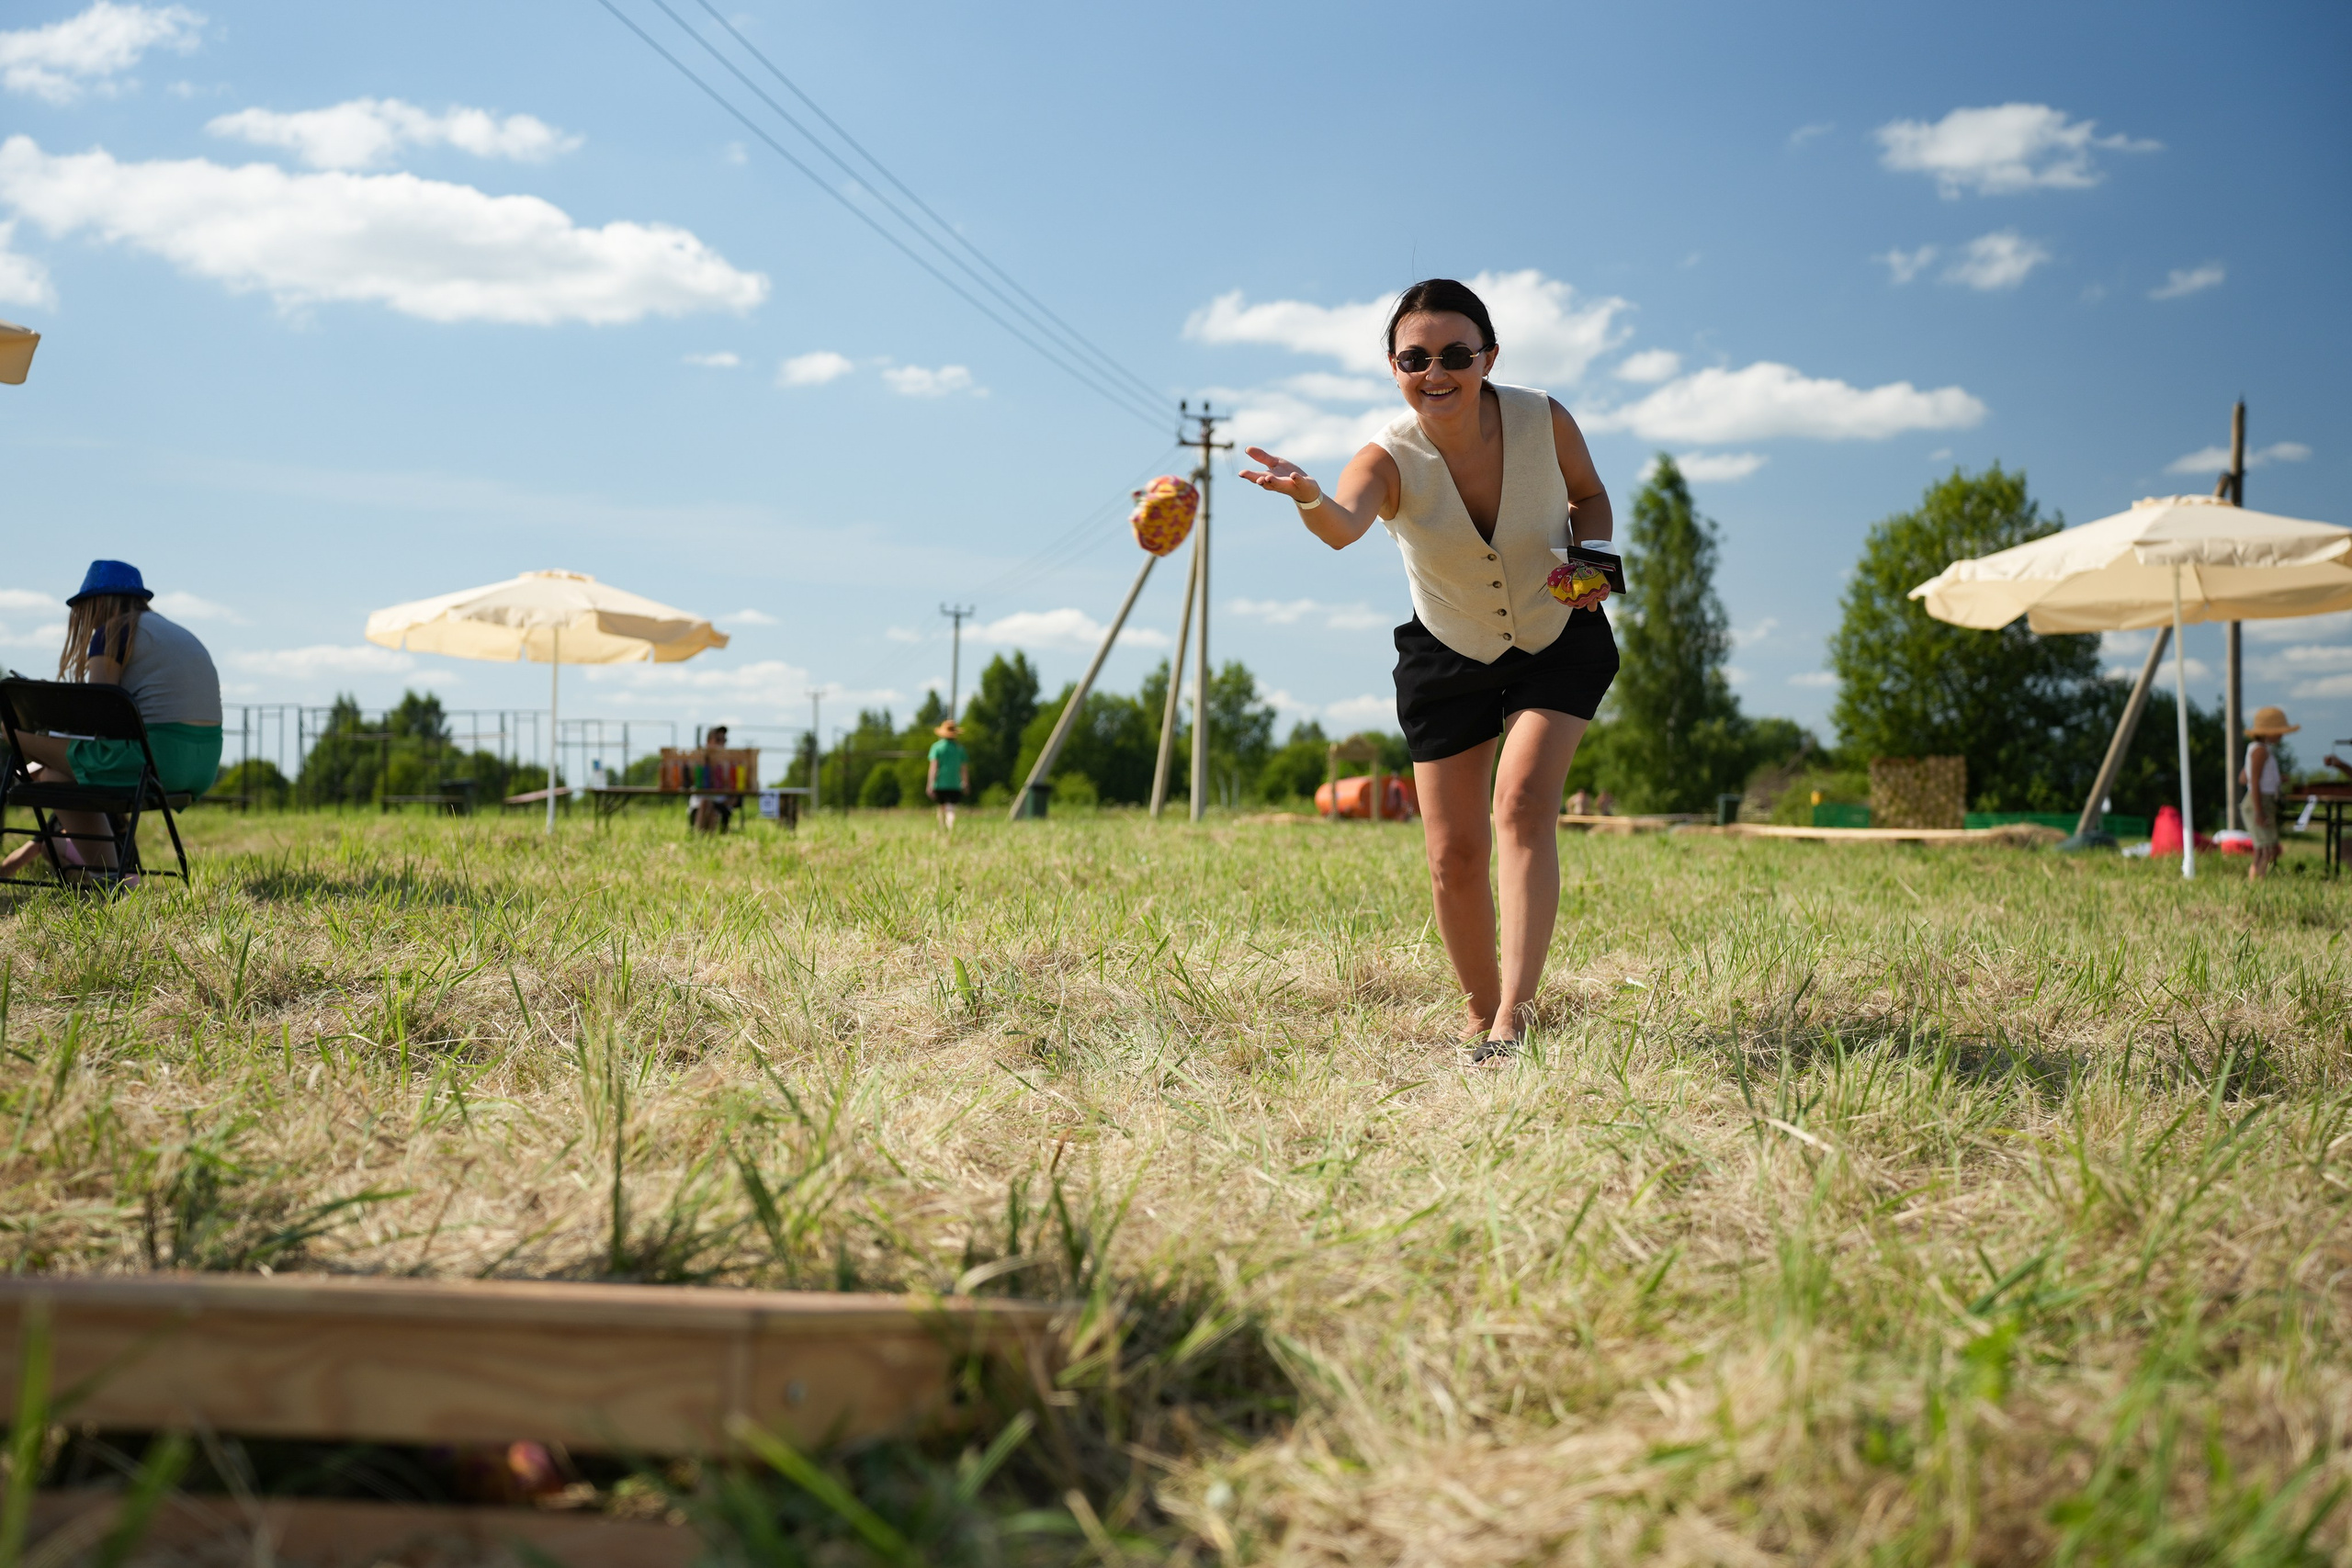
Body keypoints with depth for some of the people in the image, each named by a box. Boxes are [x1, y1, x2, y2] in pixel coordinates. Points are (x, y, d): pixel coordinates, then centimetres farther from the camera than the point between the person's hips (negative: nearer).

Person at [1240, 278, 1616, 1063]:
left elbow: (1589, 495, 3)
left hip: (1559, 640, -1)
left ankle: (1513, 1019, -22)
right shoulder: (1390, 458, -26)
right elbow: (1345, 526, -51)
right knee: (1454, 854, 0)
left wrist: (1592, 557, -17)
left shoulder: (1543, 421, -21)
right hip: (1448, 657, 1)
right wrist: (1311, 499, -73)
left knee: (1522, 804, -22)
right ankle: (1482, 1015, 22)